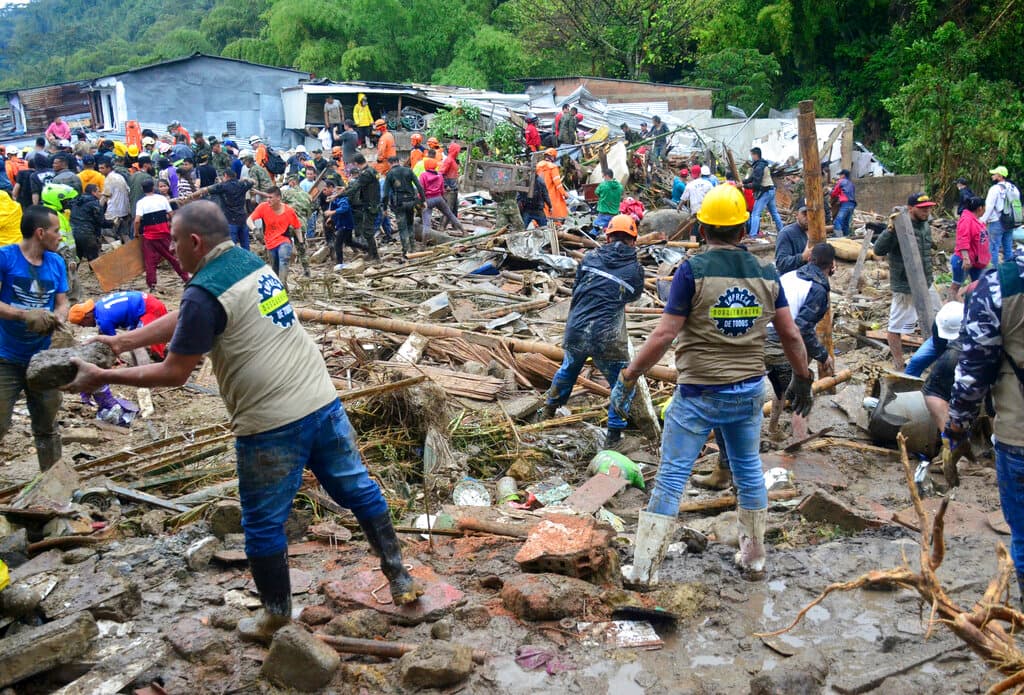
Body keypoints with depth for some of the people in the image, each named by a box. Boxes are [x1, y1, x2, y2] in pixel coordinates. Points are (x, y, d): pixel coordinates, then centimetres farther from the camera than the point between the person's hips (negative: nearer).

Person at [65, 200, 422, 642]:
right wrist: (123, 341, 19)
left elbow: (174, 374, -9)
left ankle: (277, 618, 27)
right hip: (323, 403, 8)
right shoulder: (252, 263, 12)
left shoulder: (205, 293, -13)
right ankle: (401, 581, 28)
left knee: (263, 526, 11)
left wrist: (102, 377, 0)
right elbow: (181, 320, 19)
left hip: (272, 426, -8)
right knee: (358, 489, 17)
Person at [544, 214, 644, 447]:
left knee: (568, 369, 31)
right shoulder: (635, 269, 0)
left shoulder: (591, 257, 5)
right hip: (606, 339, -4)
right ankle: (613, 435, 18)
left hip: (575, 331, 4)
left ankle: (550, 407, 52)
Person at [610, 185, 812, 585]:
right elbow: (791, 335, 6)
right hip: (749, 392, 5)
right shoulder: (766, 274, 2)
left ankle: (643, 569, 8)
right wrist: (802, 379, 21)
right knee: (749, 472, 20)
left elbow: (664, 335, -15)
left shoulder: (693, 271, -12)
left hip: (699, 394, -4)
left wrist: (628, 378, -7)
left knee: (671, 477, 2)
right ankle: (753, 559, 33)